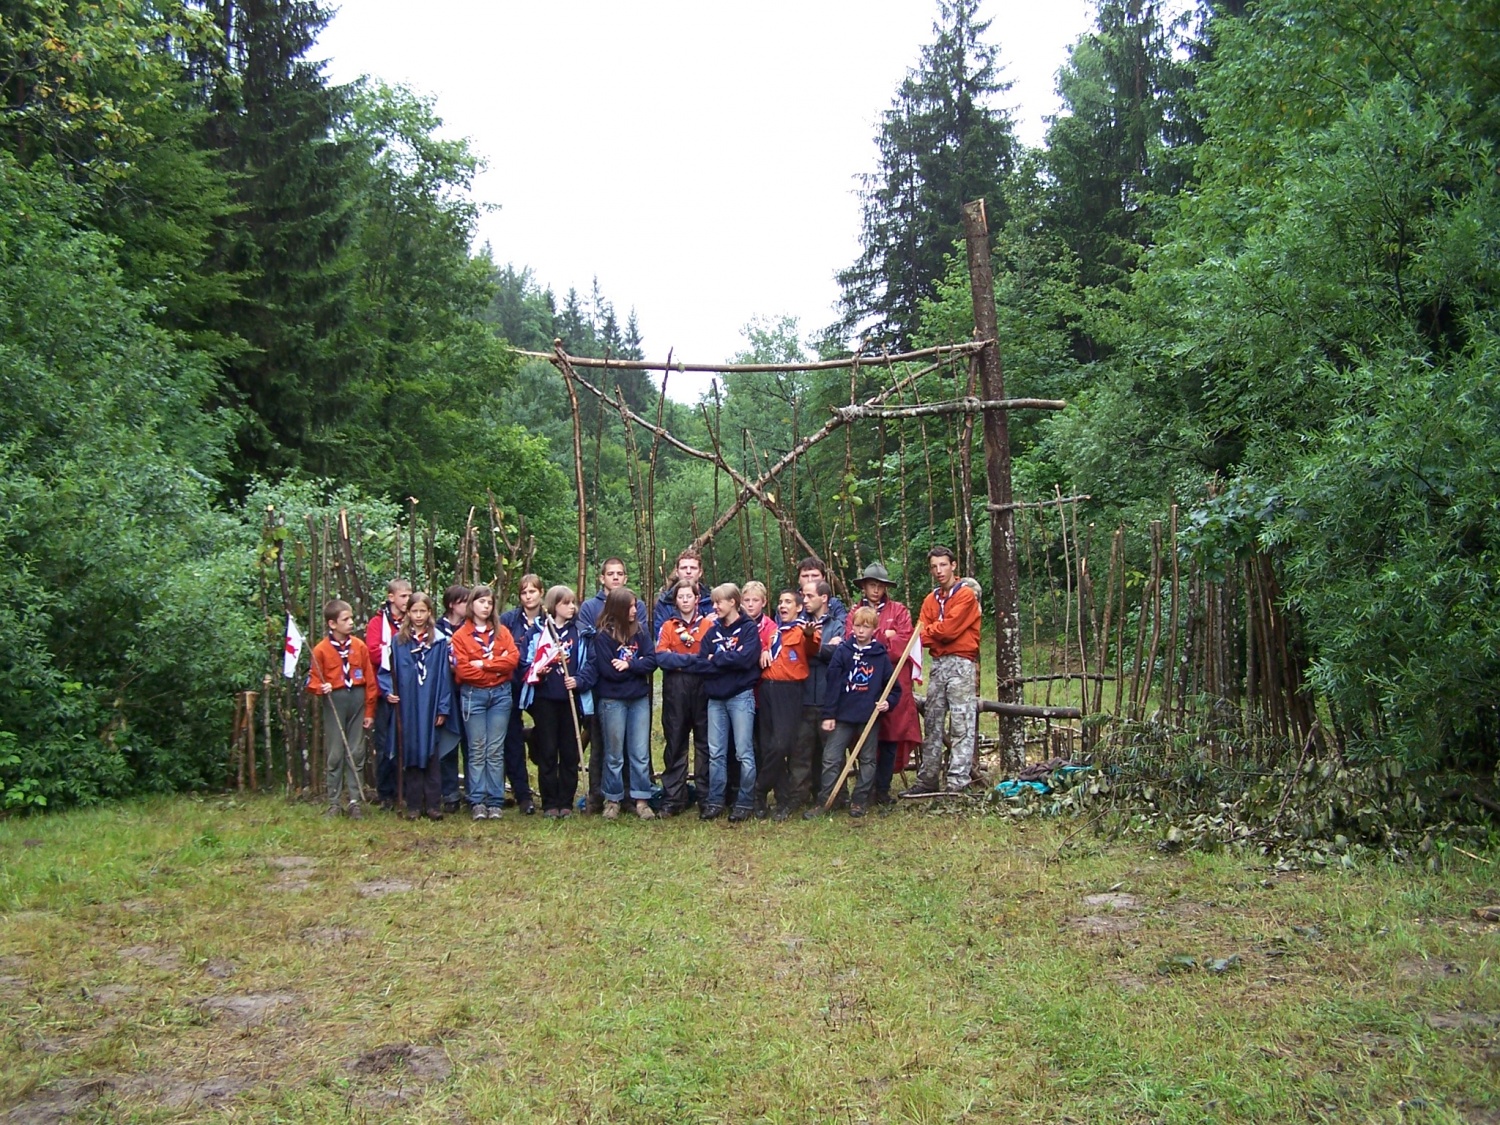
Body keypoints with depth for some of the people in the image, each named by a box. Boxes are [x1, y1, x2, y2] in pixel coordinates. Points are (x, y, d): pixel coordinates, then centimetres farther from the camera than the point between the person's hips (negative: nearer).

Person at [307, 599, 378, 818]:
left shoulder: (359, 646, 2)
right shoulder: (321, 650, -3)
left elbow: (370, 680, 4)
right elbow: (313, 680, 3)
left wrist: (369, 711, 3)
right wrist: (321, 688, -20)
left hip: (357, 699, 2)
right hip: (334, 702, -2)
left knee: (356, 753, 4)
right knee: (335, 754, 3)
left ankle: (355, 800, 11)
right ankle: (334, 802, 11)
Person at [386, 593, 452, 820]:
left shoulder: (439, 641, 2)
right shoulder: (398, 641, 5)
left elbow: (444, 675, 1)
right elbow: (388, 670, 10)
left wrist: (443, 708, -3)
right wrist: (388, 691, -8)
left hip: (430, 705, -1)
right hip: (407, 705, 1)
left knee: (431, 754, 1)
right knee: (411, 754, 5)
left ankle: (433, 804, 6)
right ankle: (414, 805, 11)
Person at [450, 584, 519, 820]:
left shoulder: (502, 632, 11)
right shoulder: (460, 636, 3)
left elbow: (513, 659, -3)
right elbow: (462, 669, -8)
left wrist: (483, 663, -9)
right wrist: (496, 667, -7)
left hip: (500, 694, 2)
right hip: (473, 695, -2)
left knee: (496, 750, 1)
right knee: (477, 750, 0)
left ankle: (495, 802, 3)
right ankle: (477, 802, 2)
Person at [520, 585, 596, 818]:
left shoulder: (581, 634, 9)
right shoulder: (538, 631, 4)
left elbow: (589, 664, 5)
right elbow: (528, 663, 3)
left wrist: (578, 681, -12)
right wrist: (538, 670, -17)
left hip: (572, 699, 2)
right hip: (545, 699, -1)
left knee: (570, 753, 4)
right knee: (547, 753, 2)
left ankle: (566, 803, 13)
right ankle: (549, 803, 9)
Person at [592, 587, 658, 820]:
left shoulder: (641, 630, 2)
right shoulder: (603, 635, -9)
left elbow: (652, 661, -5)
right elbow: (609, 671, -14)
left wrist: (628, 664, -18)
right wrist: (637, 665, -7)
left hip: (640, 698, 3)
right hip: (612, 700, -3)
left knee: (641, 753, 5)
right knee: (614, 754, 7)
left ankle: (642, 800, 11)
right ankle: (612, 800, 17)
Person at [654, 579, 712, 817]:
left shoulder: (709, 625, 7)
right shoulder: (668, 627, 9)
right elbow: (661, 657, -5)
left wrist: (678, 659, -10)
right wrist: (693, 659, -11)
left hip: (702, 688, -1)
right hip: (675, 690, 1)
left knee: (705, 743, 3)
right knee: (675, 743, 4)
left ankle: (707, 795, 10)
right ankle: (673, 798, 8)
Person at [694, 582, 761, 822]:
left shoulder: (749, 629, -2)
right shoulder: (713, 631, 13)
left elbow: (745, 658, -18)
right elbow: (701, 663, 2)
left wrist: (716, 660, -7)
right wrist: (728, 662, -12)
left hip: (741, 696, -5)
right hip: (715, 697, 5)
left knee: (744, 753, -1)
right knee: (715, 753, 7)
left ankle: (745, 803, 7)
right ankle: (715, 802, 14)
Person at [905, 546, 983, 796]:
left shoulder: (966, 595, -5)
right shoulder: (931, 599, 17)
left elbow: (949, 629, -14)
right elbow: (922, 632, 8)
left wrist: (928, 632, 0)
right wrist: (935, 633, -12)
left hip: (960, 665, -7)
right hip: (937, 664, 7)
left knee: (961, 726, -8)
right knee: (932, 724, 9)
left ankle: (957, 784, -10)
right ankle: (927, 780, 13)